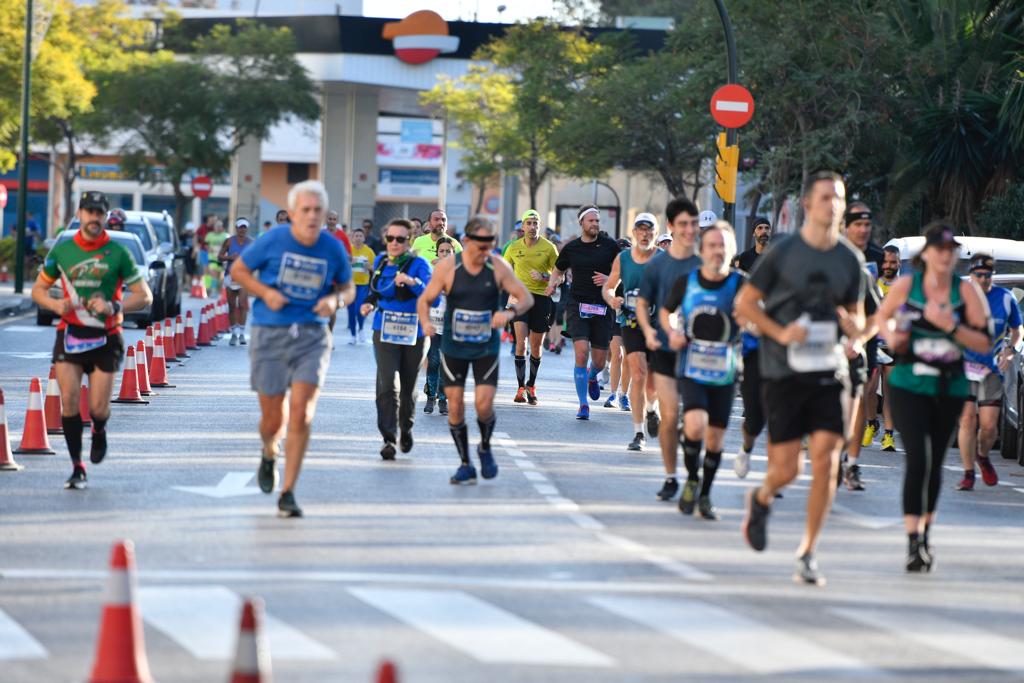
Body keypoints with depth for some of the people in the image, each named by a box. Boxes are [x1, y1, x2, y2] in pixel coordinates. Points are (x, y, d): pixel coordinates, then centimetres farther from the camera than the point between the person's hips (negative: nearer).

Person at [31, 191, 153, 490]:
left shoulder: (118, 252, -3)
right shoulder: (61, 250, 3)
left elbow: (144, 296, -3)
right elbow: (38, 289, 13)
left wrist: (114, 306, -20)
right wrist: (56, 305, -10)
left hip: (105, 338, -1)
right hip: (69, 333, 2)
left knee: (98, 408, -5)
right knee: (68, 400, -10)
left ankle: (99, 431, 33)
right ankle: (77, 468, 2)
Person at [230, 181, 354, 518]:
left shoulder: (333, 248, 0)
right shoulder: (273, 240, -6)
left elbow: (348, 287, 15)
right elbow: (238, 270, 6)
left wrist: (335, 300, -8)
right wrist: (265, 292, -11)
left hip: (312, 336, 1)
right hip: (270, 335, -1)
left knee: (301, 413, -14)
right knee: (273, 418, 4)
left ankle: (288, 493, -6)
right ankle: (269, 454, 42)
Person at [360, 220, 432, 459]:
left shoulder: (419, 264, -9)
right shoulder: (381, 261, 5)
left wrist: (413, 282, -33)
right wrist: (369, 303, 4)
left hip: (413, 334, -2)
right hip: (384, 332, 2)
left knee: (408, 386, 12)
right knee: (387, 385, -15)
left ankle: (406, 429, 38)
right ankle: (389, 439, -18)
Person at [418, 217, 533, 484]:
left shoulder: (498, 267, -7)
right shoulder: (447, 267, -9)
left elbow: (526, 297, -3)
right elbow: (424, 300, -4)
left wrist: (510, 312, -25)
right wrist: (426, 323, -25)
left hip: (486, 348, 0)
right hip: (453, 348, 0)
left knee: (484, 404, -11)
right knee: (455, 405, -2)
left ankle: (485, 448, 19)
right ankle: (465, 465, 12)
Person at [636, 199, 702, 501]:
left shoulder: (703, 267, 2)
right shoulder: (657, 265, 0)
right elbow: (642, 303, 7)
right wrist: (648, 330, -11)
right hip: (664, 349, -1)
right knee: (670, 417, -6)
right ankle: (670, 478, 7)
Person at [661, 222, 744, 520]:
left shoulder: (740, 285, -5)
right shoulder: (686, 282, -1)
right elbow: (665, 311, 16)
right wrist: (672, 331, -4)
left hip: (724, 373, 1)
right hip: (691, 369, -1)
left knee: (715, 437, 6)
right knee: (695, 425, -22)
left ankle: (705, 495, 28)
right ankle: (691, 479, 5)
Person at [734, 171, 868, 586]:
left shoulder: (850, 259, 7)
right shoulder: (783, 252, -4)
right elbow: (744, 303, 1)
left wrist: (854, 332, -6)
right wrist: (780, 333, -14)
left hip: (830, 373, 3)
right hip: (784, 374, -3)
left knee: (826, 462, -9)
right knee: (786, 468, -3)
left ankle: (807, 554, 3)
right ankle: (761, 499, 34)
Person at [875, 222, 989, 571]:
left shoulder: (967, 291, -4)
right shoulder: (905, 286, -4)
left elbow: (985, 343, -7)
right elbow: (882, 316, 15)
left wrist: (951, 326, -20)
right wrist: (892, 338, -6)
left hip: (950, 388, 2)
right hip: (908, 385, -2)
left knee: (935, 463, 14)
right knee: (918, 459, -16)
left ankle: (926, 534, 34)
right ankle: (913, 542, -17)